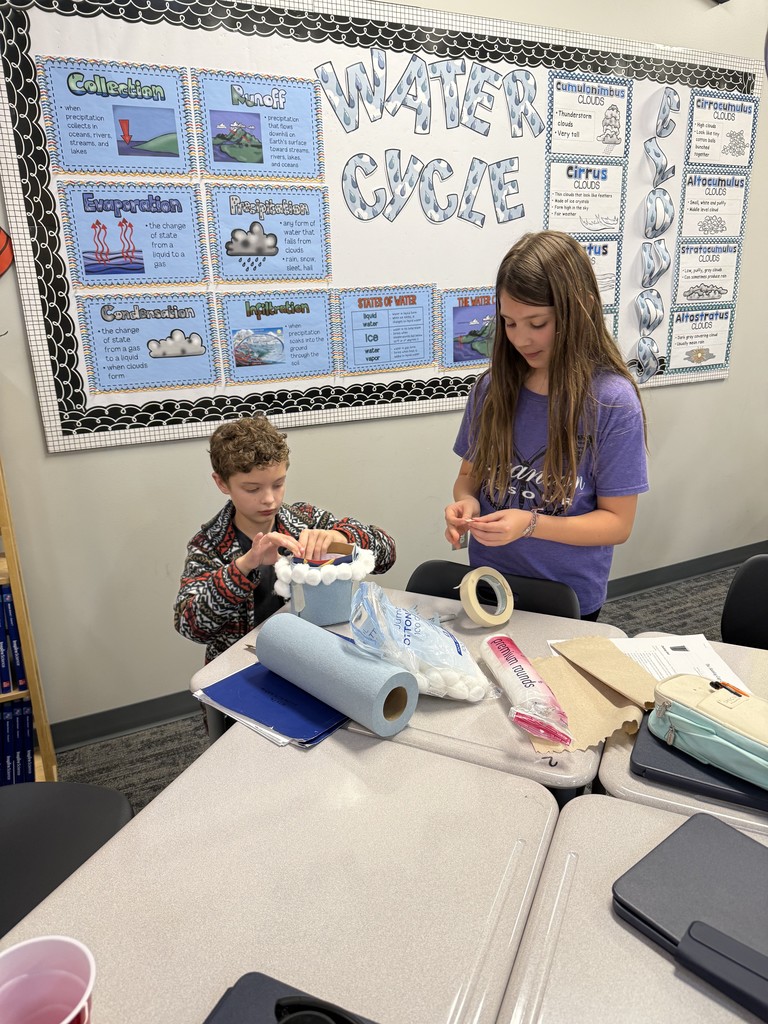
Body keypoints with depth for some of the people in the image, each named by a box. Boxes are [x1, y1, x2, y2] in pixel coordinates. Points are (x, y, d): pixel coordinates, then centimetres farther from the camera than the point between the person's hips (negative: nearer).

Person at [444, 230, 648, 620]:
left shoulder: (613, 402, -17)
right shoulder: (492, 387, -6)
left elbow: (617, 522, -13)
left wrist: (530, 524, -27)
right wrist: (466, 503, -17)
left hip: (569, 599, -3)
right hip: (487, 586, 3)